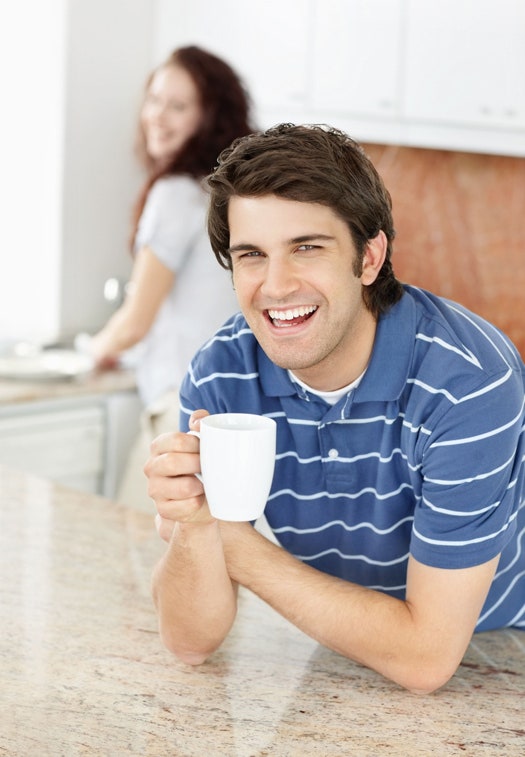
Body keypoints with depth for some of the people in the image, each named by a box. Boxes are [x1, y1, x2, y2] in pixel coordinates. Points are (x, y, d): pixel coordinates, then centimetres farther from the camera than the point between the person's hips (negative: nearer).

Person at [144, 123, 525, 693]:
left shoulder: (466, 382, -26)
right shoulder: (220, 378, -13)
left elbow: (425, 656, -25)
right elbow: (192, 641, -11)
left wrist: (232, 541, -22)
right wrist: (193, 523, -32)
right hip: (344, 654, 4)